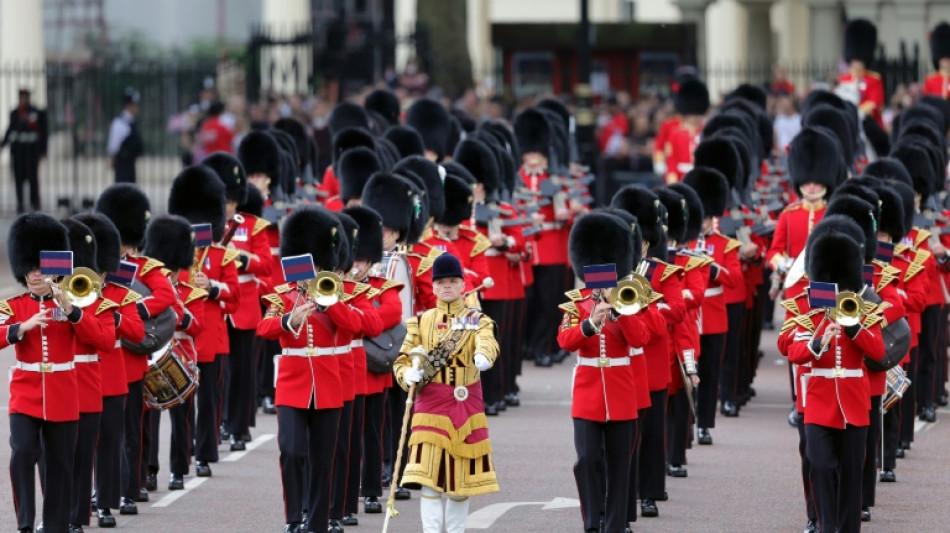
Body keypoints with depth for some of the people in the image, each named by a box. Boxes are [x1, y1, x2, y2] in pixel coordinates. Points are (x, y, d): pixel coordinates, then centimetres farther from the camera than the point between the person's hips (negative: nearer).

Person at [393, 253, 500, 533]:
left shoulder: (477, 320, 4)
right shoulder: (421, 322, 8)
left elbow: (488, 342, -18)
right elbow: (402, 360, 5)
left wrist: (483, 356, -42)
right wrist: (408, 375, -19)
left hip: (466, 403, 0)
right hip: (431, 403, 0)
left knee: (462, 476, 6)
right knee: (429, 476, -11)